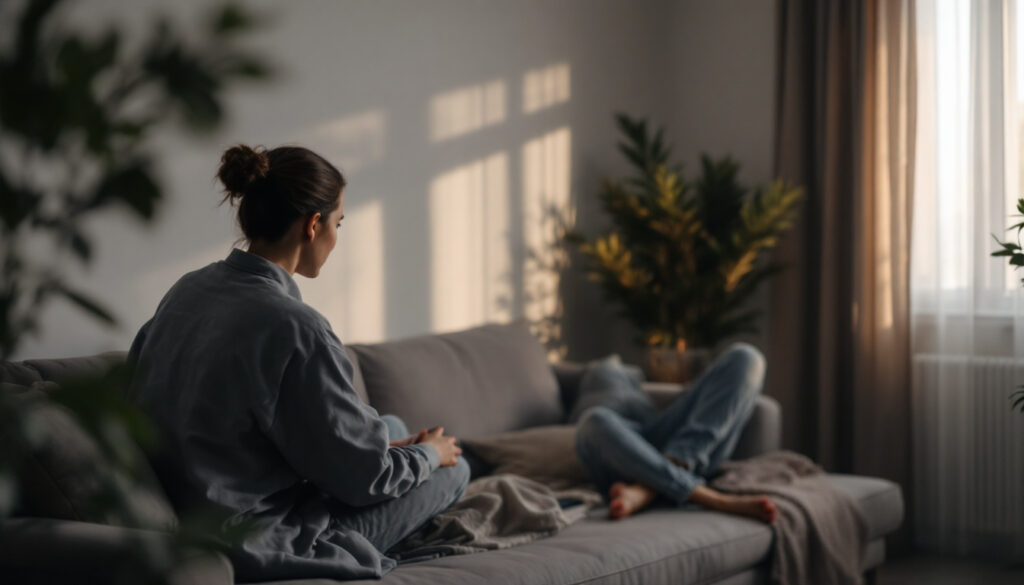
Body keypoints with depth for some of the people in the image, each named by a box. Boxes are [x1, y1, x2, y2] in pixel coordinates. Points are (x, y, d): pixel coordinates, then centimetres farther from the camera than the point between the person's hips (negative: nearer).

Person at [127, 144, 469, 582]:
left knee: (391, 426, 24)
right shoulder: (293, 326, -26)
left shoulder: (187, 290, 0)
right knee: (454, 468, 10)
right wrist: (429, 453, 6)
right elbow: (363, 477, -19)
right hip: (255, 548, -9)